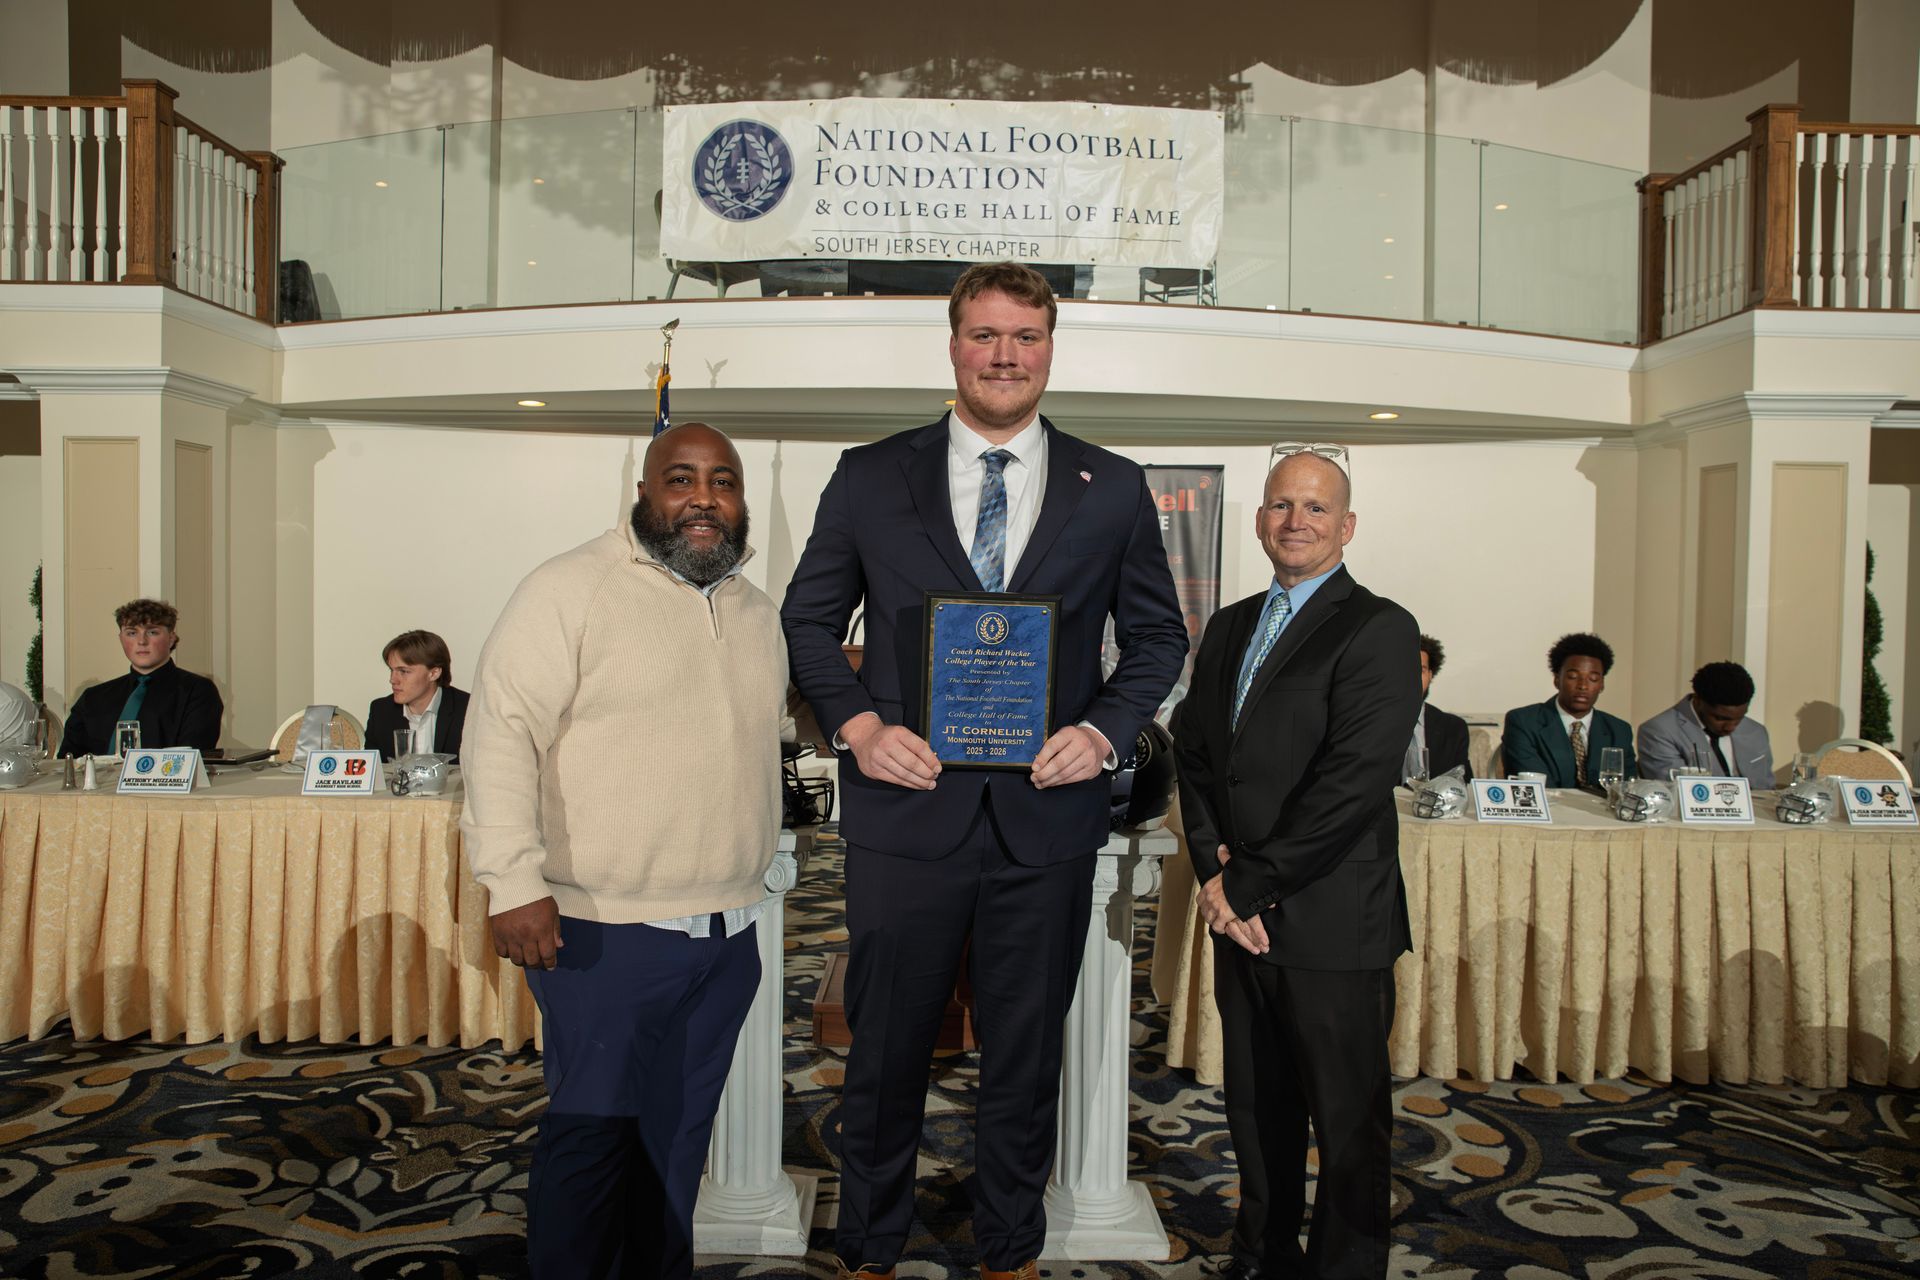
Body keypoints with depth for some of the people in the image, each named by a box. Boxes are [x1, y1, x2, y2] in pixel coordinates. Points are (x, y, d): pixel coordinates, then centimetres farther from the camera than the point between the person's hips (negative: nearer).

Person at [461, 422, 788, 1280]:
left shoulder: (758, 613, 13)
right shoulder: (571, 589, -8)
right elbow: (503, 730, -14)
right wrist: (513, 882, -21)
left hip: (727, 936, 6)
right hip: (608, 930, -6)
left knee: (678, 1139, 15)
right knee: (594, 1131, 3)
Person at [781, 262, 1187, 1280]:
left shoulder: (1113, 489, 5)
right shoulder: (869, 477, 4)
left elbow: (1157, 634, 10)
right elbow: (808, 619, 8)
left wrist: (1104, 729, -7)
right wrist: (856, 724, -8)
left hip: (1047, 816, 1)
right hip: (906, 811, 0)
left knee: (1025, 1061, 15)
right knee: (885, 1052, 12)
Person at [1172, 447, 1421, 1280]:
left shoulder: (1377, 630, -10)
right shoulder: (1229, 628, 13)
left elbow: (1356, 782, -19)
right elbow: (1193, 751, 11)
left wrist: (1248, 883, -15)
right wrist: (1214, 868, -5)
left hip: (1330, 922, -6)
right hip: (1242, 911, 6)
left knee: (1347, 1119, 8)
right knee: (1255, 1106, 18)